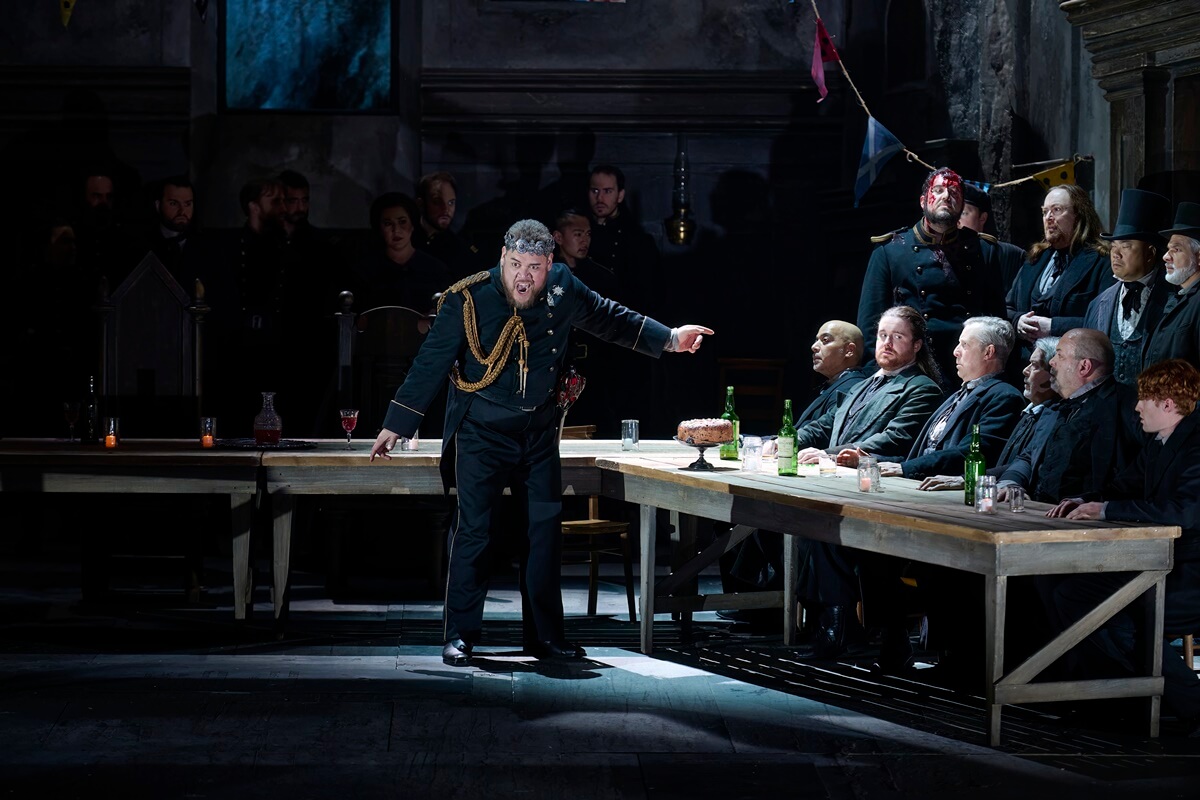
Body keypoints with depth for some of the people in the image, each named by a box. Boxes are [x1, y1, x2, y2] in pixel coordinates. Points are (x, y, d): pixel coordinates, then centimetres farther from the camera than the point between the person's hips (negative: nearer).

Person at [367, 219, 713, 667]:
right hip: (482, 431, -4)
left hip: (539, 431, 4)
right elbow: (431, 364, -9)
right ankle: (460, 634, 0)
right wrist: (396, 426, -9)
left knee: (546, 529, 5)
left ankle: (545, 635, 14)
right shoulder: (468, 300, -15)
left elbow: (608, 318, 14)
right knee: (472, 529, -9)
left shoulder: (562, 290, -6)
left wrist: (669, 339, 13)